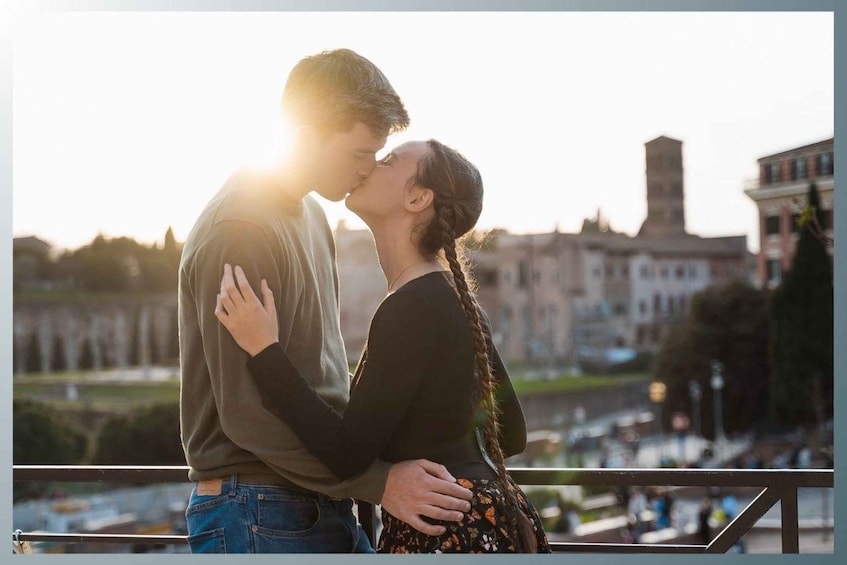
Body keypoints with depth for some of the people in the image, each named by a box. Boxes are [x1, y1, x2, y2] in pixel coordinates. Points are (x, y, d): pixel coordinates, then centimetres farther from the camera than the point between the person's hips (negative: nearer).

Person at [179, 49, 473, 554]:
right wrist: (376, 482, -19)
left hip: (325, 506, 9)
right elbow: (247, 412, -20)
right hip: (260, 516, -9)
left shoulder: (309, 214, 13)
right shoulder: (239, 230, -17)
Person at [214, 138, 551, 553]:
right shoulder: (449, 298, 12)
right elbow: (510, 434, 17)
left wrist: (264, 351, -23)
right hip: (480, 520, 10)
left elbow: (349, 454, -21)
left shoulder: (412, 307, -17)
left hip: (449, 533, -10)